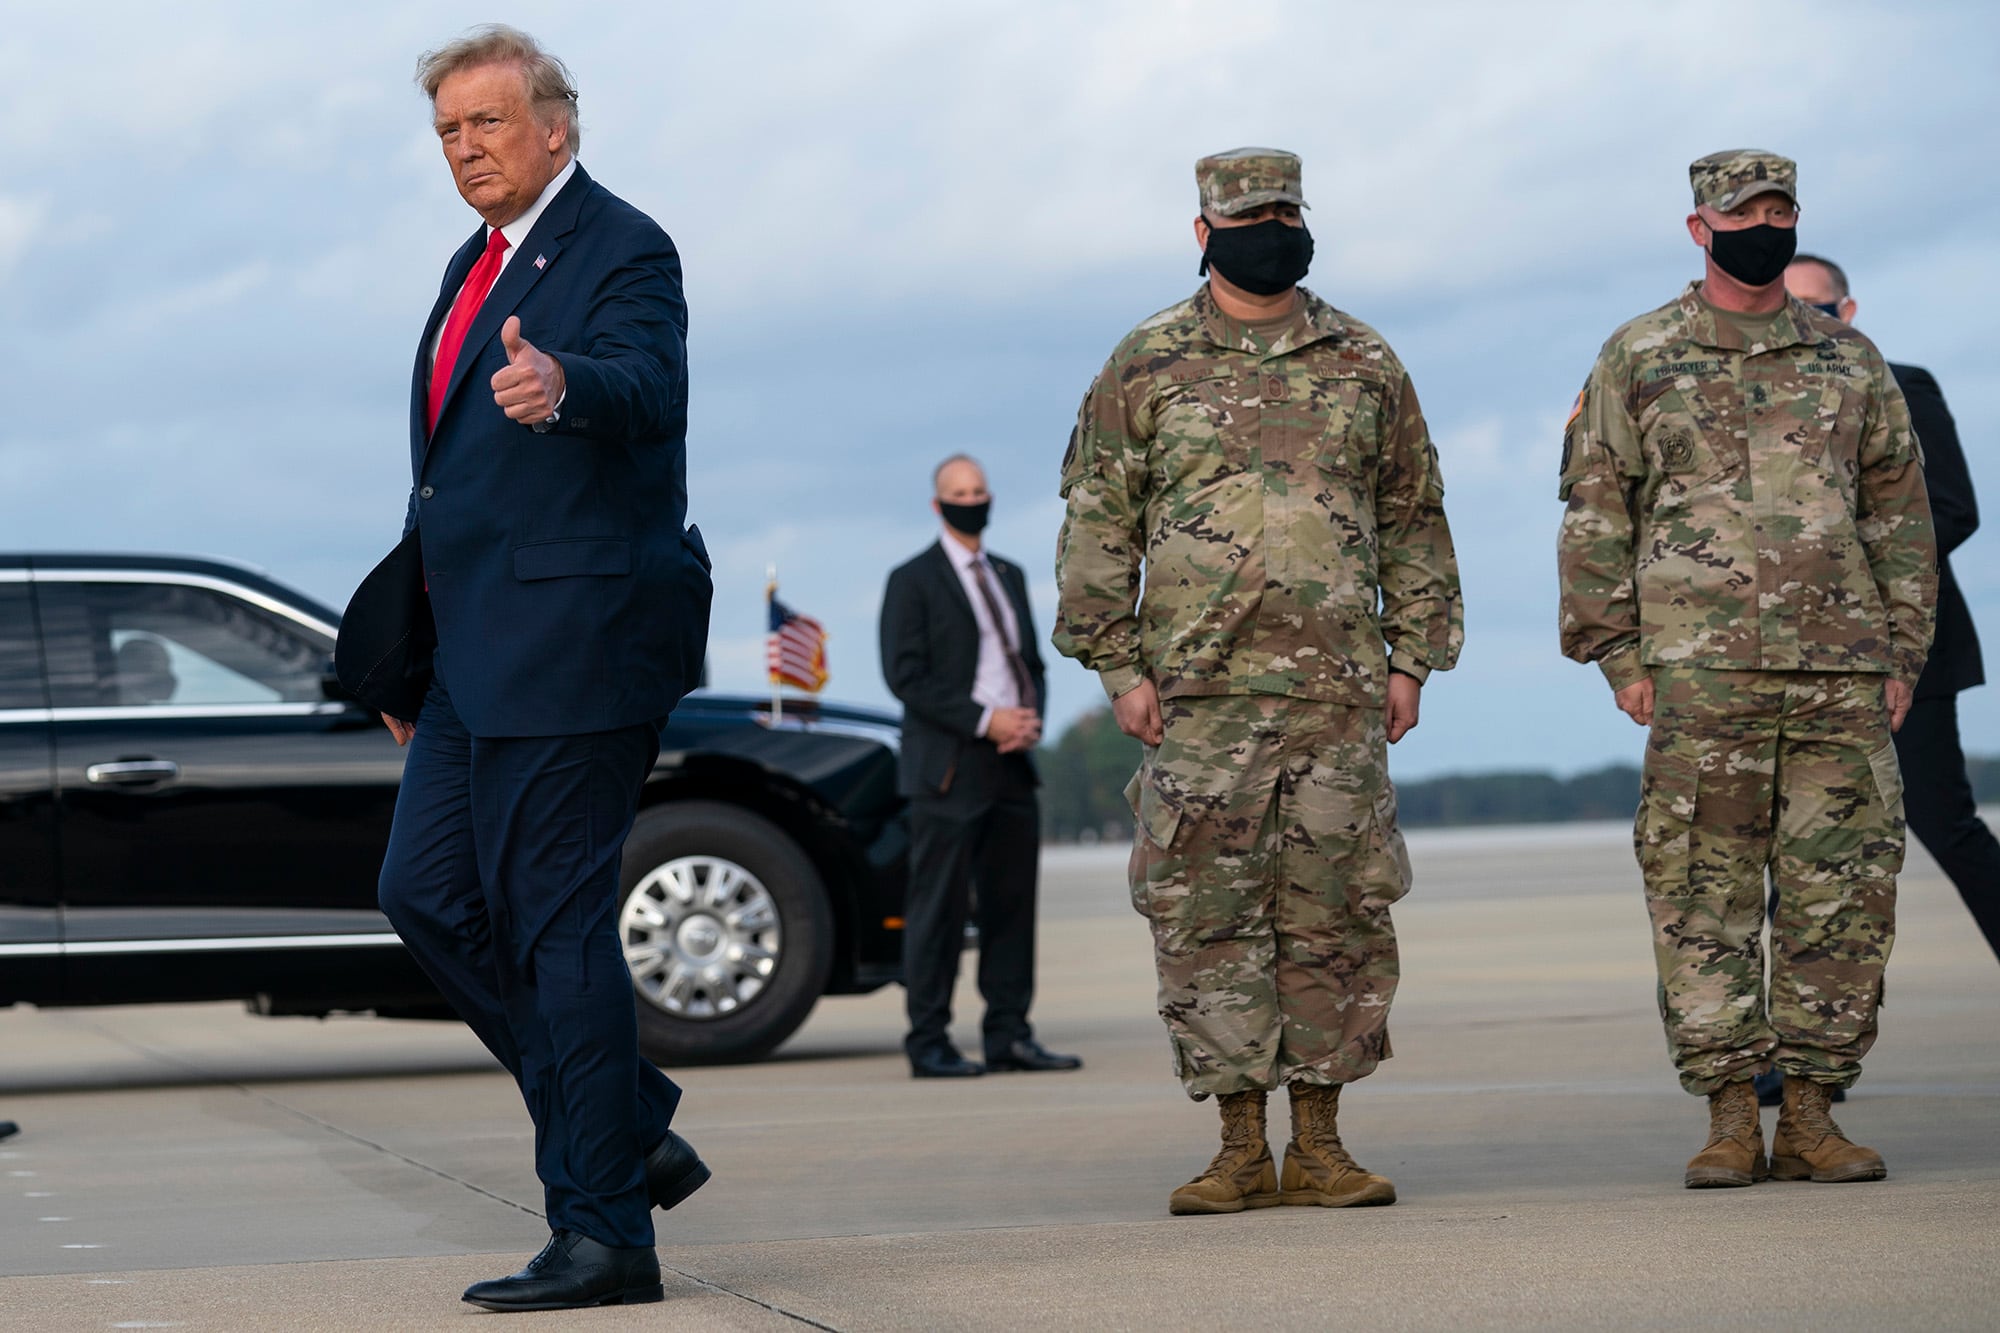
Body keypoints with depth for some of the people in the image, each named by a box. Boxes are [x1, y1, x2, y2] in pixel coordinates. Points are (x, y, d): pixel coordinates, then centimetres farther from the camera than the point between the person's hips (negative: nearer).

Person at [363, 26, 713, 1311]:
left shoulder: (622, 250, -9)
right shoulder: (480, 265, 19)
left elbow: (650, 389, -29)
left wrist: (562, 385, -52)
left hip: (578, 636, -9)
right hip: (482, 650, 9)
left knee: (558, 918, -8)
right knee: (429, 890, 6)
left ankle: (604, 1231, -2)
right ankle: (629, 1125, 16)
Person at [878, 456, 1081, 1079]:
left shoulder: (1009, 576, 18)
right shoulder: (913, 581, -2)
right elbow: (906, 676, -10)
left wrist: (1030, 717, -2)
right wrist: (984, 720, -16)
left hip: (1011, 768, 6)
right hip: (947, 770, -6)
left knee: (1012, 904, 6)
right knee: (939, 908, -5)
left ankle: (1009, 1037, 11)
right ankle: (929, 1044, -2)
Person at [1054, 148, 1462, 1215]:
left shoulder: (1364, 364, 11)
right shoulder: (1145, 366, 5)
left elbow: (1412, 519, 14)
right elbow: (1098, 524, 4)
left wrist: (1412, 655, 7)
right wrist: (1118, 665, -3)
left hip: (1339, 687, 2)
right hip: (1197, 689, -1)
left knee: (1335, 917, 1)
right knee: (1206, 918, -2)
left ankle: (1319, 1144, 9)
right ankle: (1241, 1147, 5)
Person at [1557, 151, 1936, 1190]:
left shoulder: (1850, 361, 13)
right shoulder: (1637, 361, 6)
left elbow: (1900, 511, 15)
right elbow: (1595, 515, 6)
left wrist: (1901, 653, 7)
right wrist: (1618, 656, -2)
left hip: (1843, 671, 2)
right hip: (1700, 674, -2)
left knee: (1840, 899, 1)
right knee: (1704, 898, -3)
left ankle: (1811, 1114, 8)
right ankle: (1729, 1120, 2)